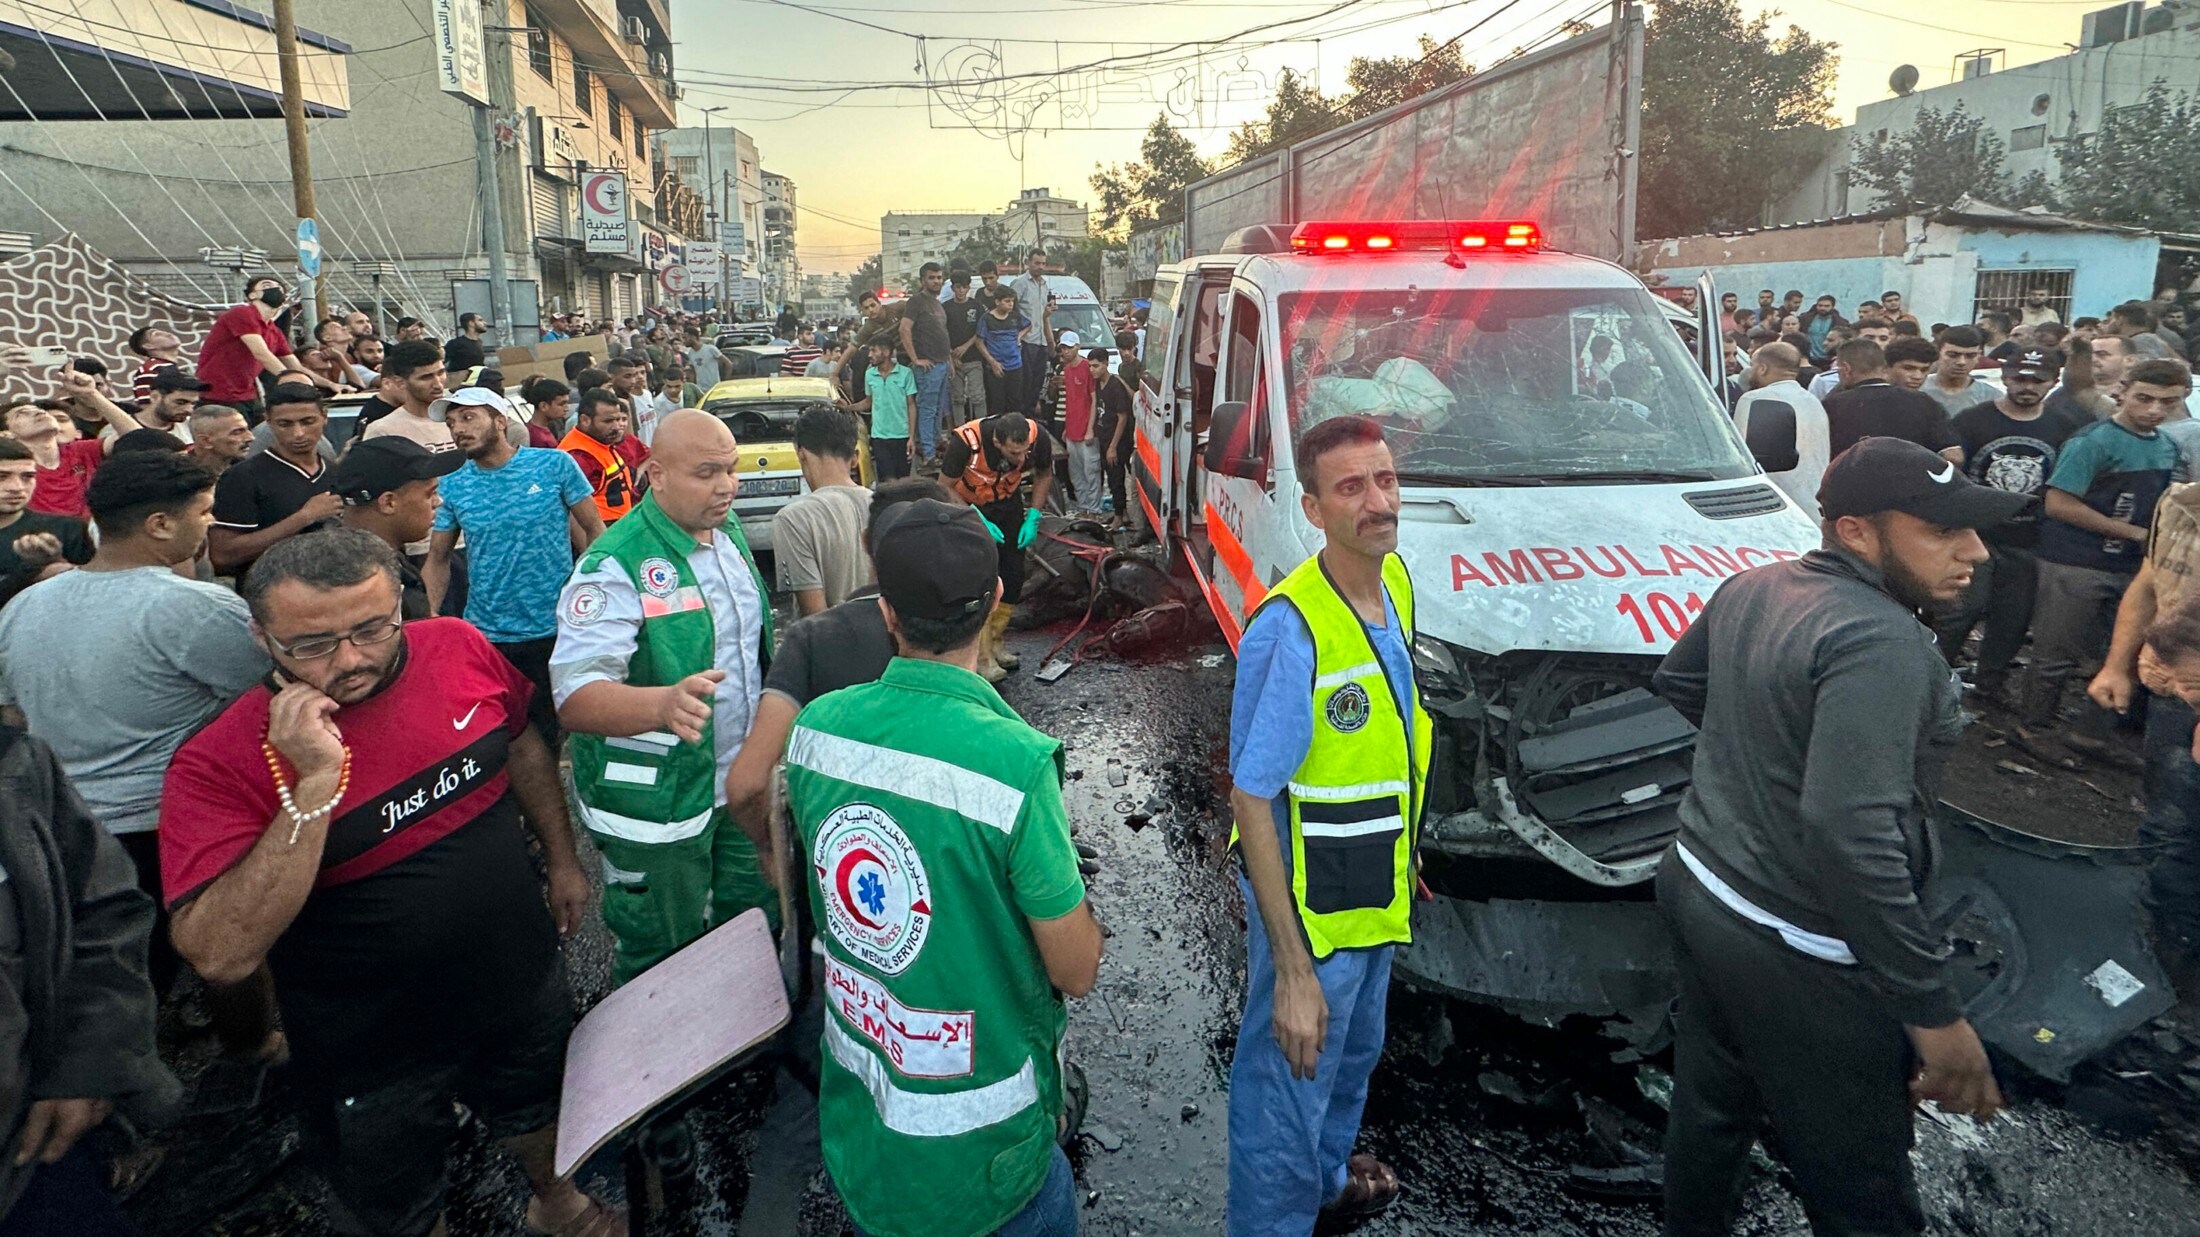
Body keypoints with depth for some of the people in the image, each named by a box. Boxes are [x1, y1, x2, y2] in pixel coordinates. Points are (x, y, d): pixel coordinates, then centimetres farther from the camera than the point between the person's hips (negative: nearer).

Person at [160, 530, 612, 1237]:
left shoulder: (459, 648, -15)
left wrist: (563, 859, 10)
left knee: (539, 1112, 31)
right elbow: (222, 954, -35)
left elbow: (523, 744, 5)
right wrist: (316, 781, -39)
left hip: (521, 986, 4)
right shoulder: (221, 762, -25)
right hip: (376, 1050, -3)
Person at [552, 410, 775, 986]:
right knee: (662, 963, 11)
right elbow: (576, 698, -34)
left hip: (743, 782, 7)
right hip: (657, 806, -7)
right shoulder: (616, 566, -23)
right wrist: (663, 703, -52)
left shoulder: (729, 532, 1)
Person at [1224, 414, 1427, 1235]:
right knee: (1288, 1089, 8)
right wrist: (1292, 971, -26)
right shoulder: (1289, 631, -29)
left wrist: (1400, 845, 18)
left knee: (1355, 1053, 29)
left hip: (1375, 891, 9)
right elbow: (1251, 800, -26)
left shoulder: (1396, 580, -3)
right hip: (1310, 903, -9)